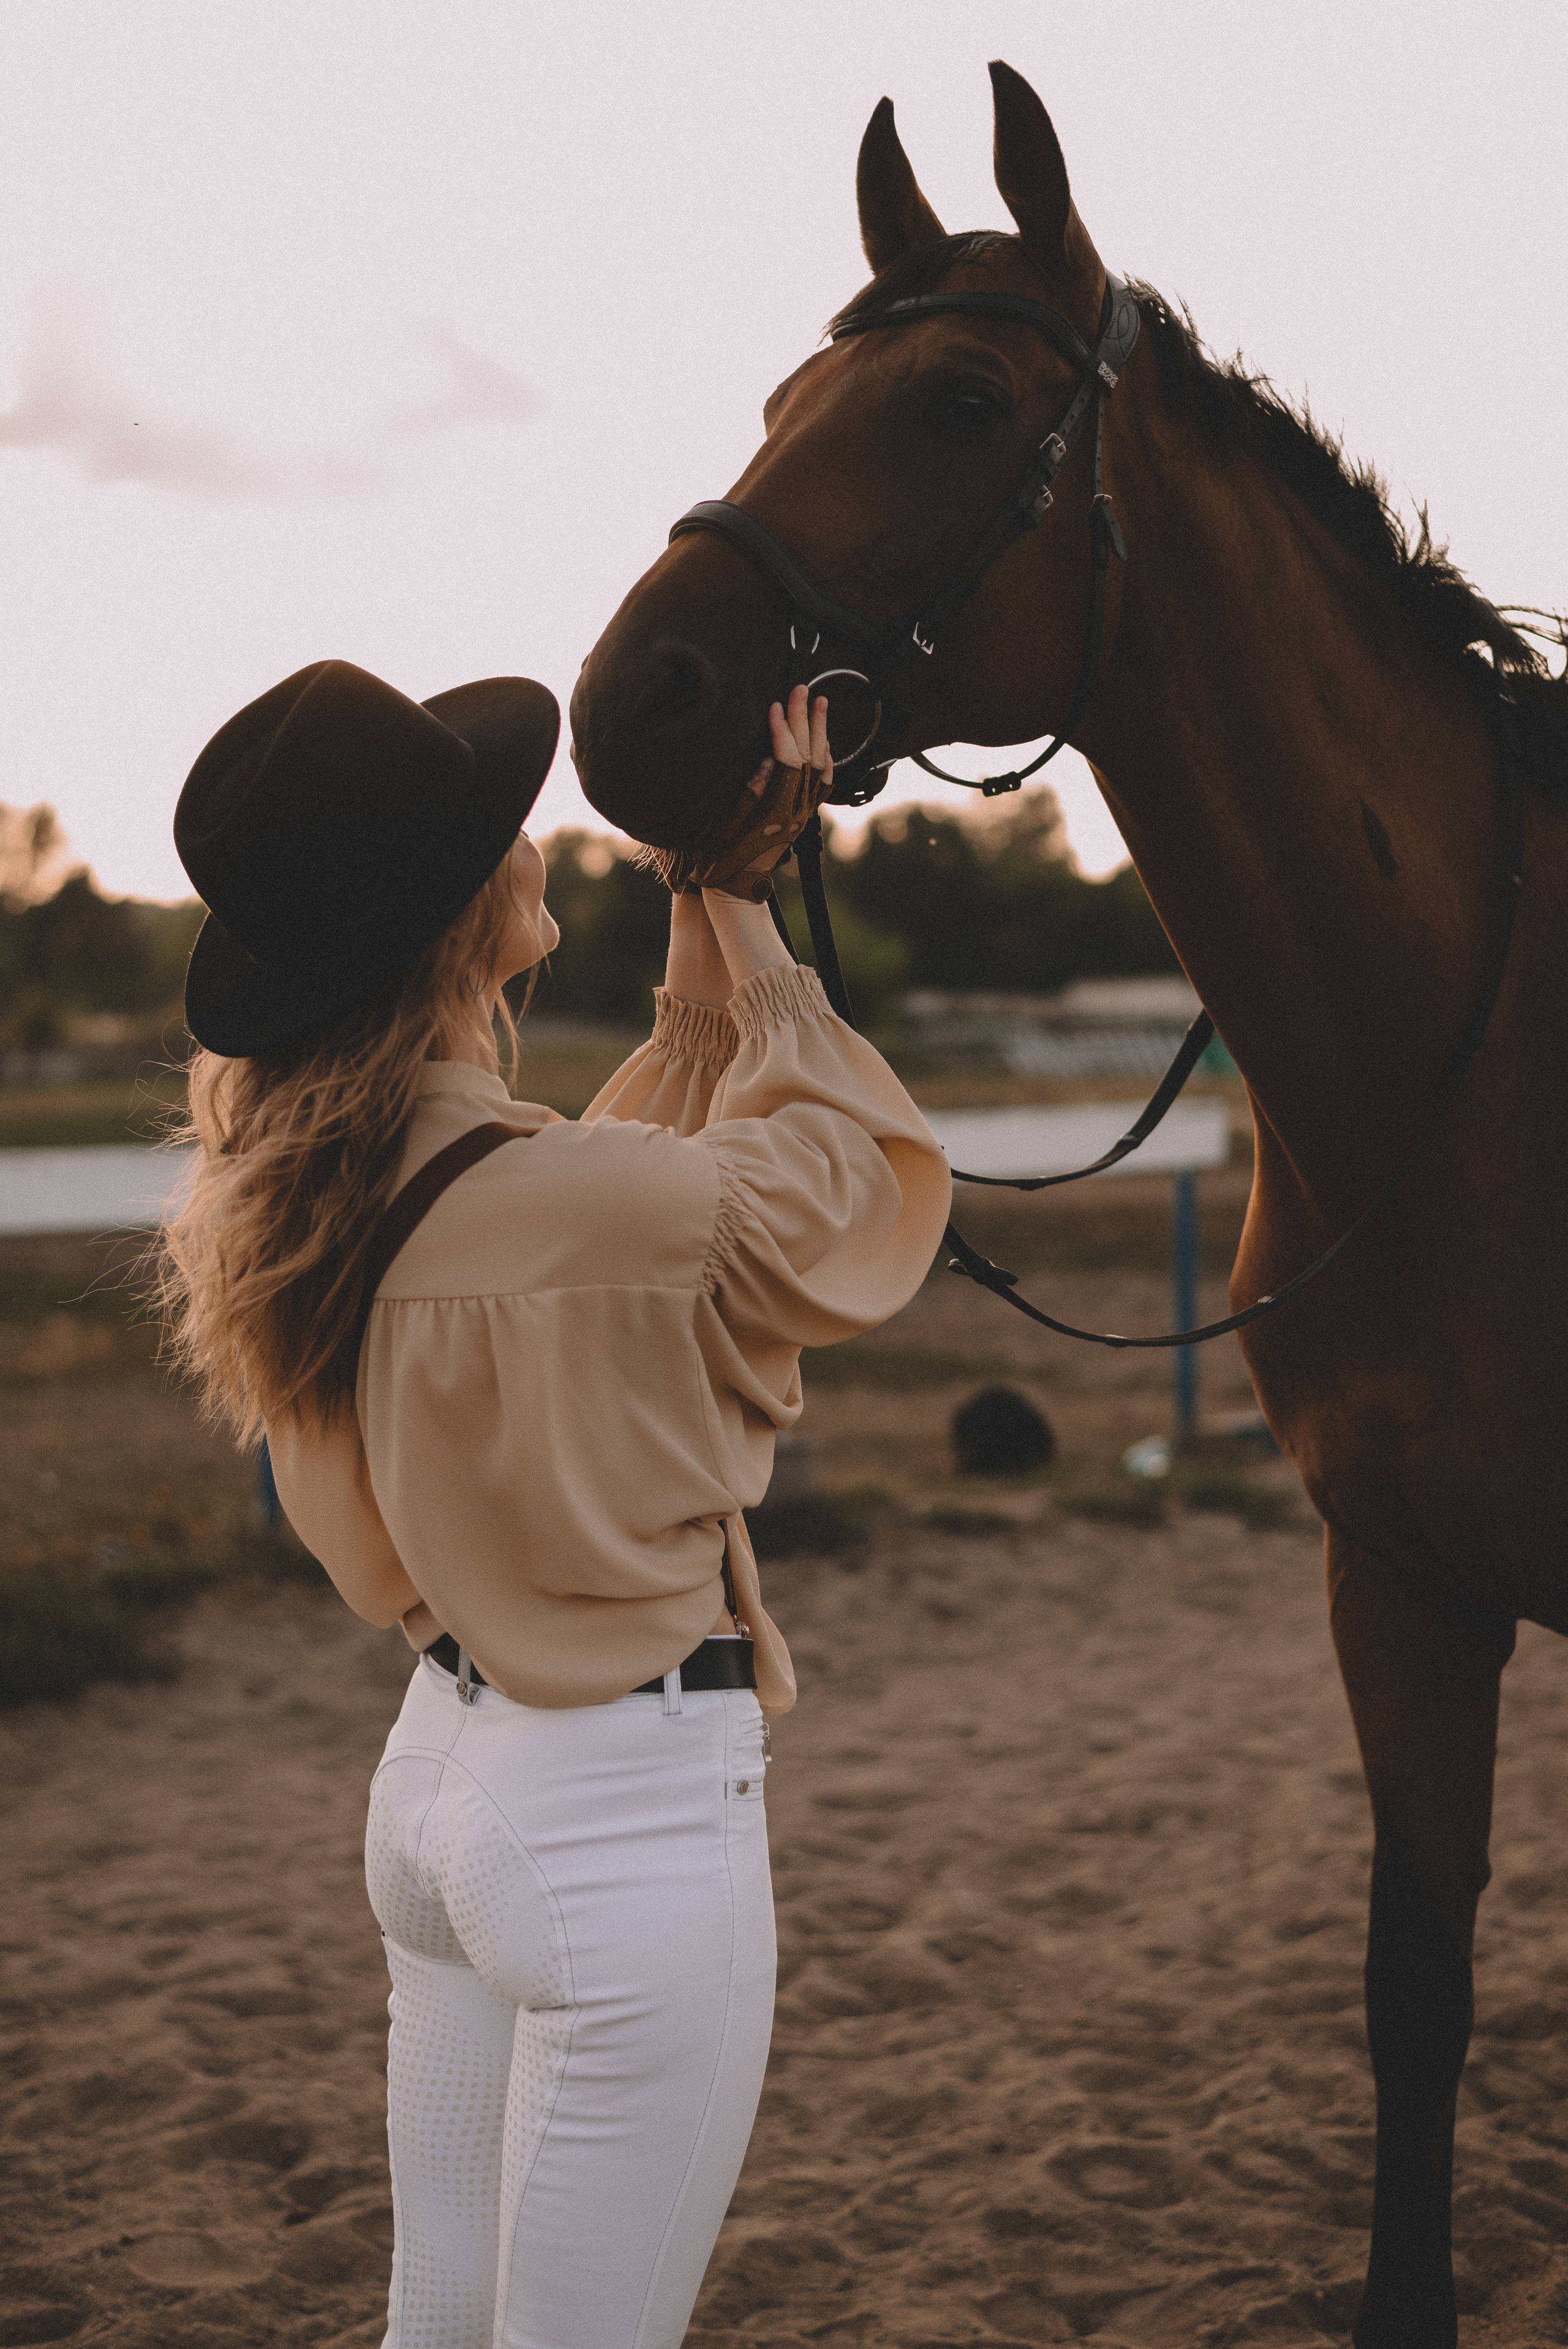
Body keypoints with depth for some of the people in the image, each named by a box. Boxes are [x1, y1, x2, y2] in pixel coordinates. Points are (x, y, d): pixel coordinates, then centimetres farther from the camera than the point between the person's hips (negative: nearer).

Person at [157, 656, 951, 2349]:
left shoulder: (296, 1191, -1)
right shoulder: (583, 1207, -26)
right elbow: (873, 1184, -6)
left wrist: (713, 912, 9)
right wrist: (743, 922, 2)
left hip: (441, 1768, 8)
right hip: (624, 1815, -8)